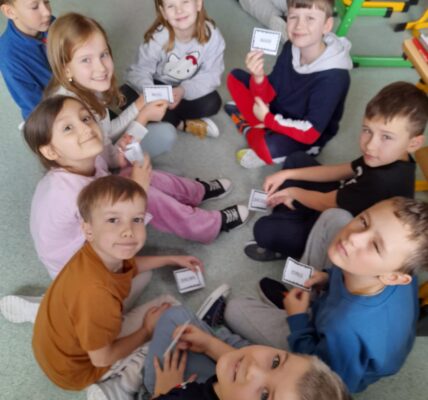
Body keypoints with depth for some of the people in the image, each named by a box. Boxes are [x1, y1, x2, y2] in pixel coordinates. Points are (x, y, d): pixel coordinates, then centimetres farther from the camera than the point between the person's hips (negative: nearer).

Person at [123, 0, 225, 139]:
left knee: (212, 103, -27)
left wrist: (184, 90, -35)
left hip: (188, 89, 0)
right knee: (128, 96, -27)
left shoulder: (211, 34, -22)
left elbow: (211, 74, -19)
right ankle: (185, 125, -17)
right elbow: (140, 71, -23)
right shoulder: (158, 37, -25)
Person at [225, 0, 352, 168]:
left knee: (268, 147, -38)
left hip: (306, 136, -6)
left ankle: (250, 128, -4)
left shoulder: (333, 76, -30)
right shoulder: (290, 47, -13)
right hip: (280, 113, 6)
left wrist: (267, 119, -23)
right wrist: (258, 78, -30)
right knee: (236, 77, -1)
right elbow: (269, 97, -8)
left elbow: (310, 132, -29)